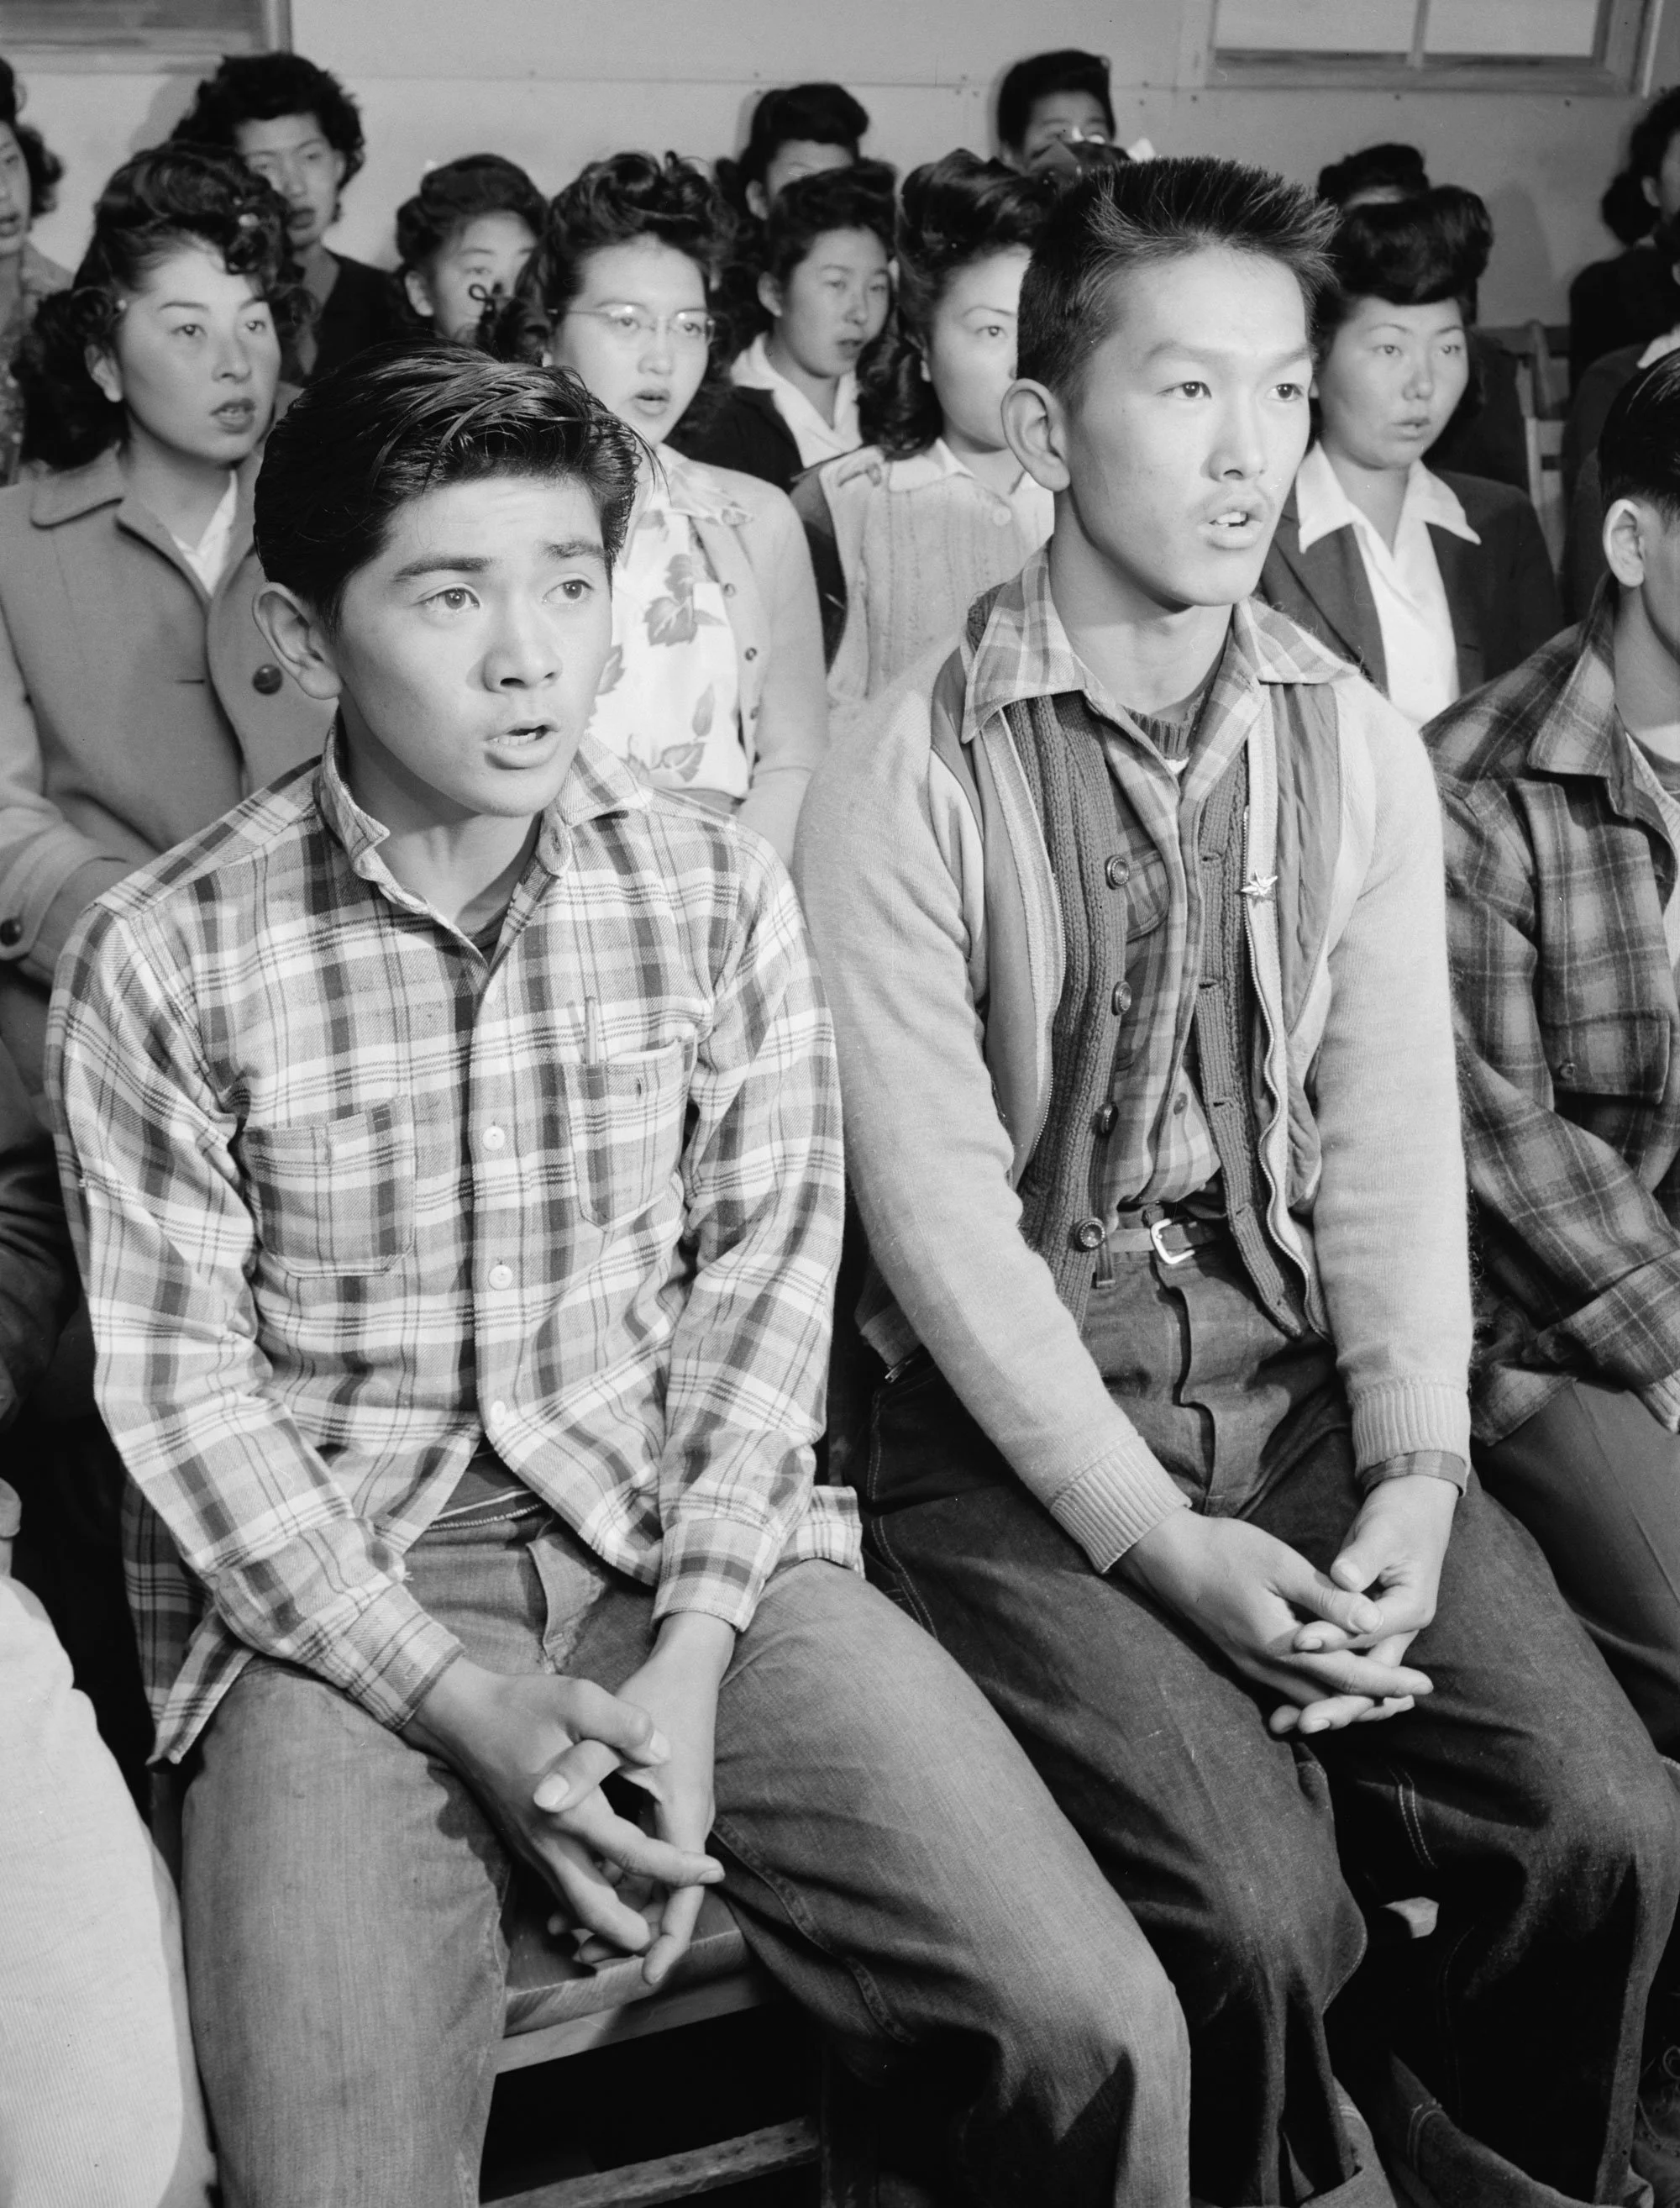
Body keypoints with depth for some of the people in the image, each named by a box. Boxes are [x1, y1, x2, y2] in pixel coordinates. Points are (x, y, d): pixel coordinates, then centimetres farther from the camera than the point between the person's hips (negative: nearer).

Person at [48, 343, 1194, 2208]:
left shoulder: (718, 895, 1)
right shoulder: (159, 961, -5)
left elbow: (764, 1271, 1)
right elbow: (177, 1380, -4)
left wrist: (693, 1652, -11)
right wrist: (465, 1704, -13)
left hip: (695, 1541, 2)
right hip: (336, 1599, -1)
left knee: (1097, 2035, -13)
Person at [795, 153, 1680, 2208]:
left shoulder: (1356, 749, 6)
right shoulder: (908, 777, -8)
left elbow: (1392, 1130, 1)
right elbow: (936, 1197, -12)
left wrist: (1415, 1472, -12)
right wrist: (1156, 1537, -17)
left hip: (1303, 1376, 4)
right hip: (1020, 1419, -4)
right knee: (1259, 1905, -20)